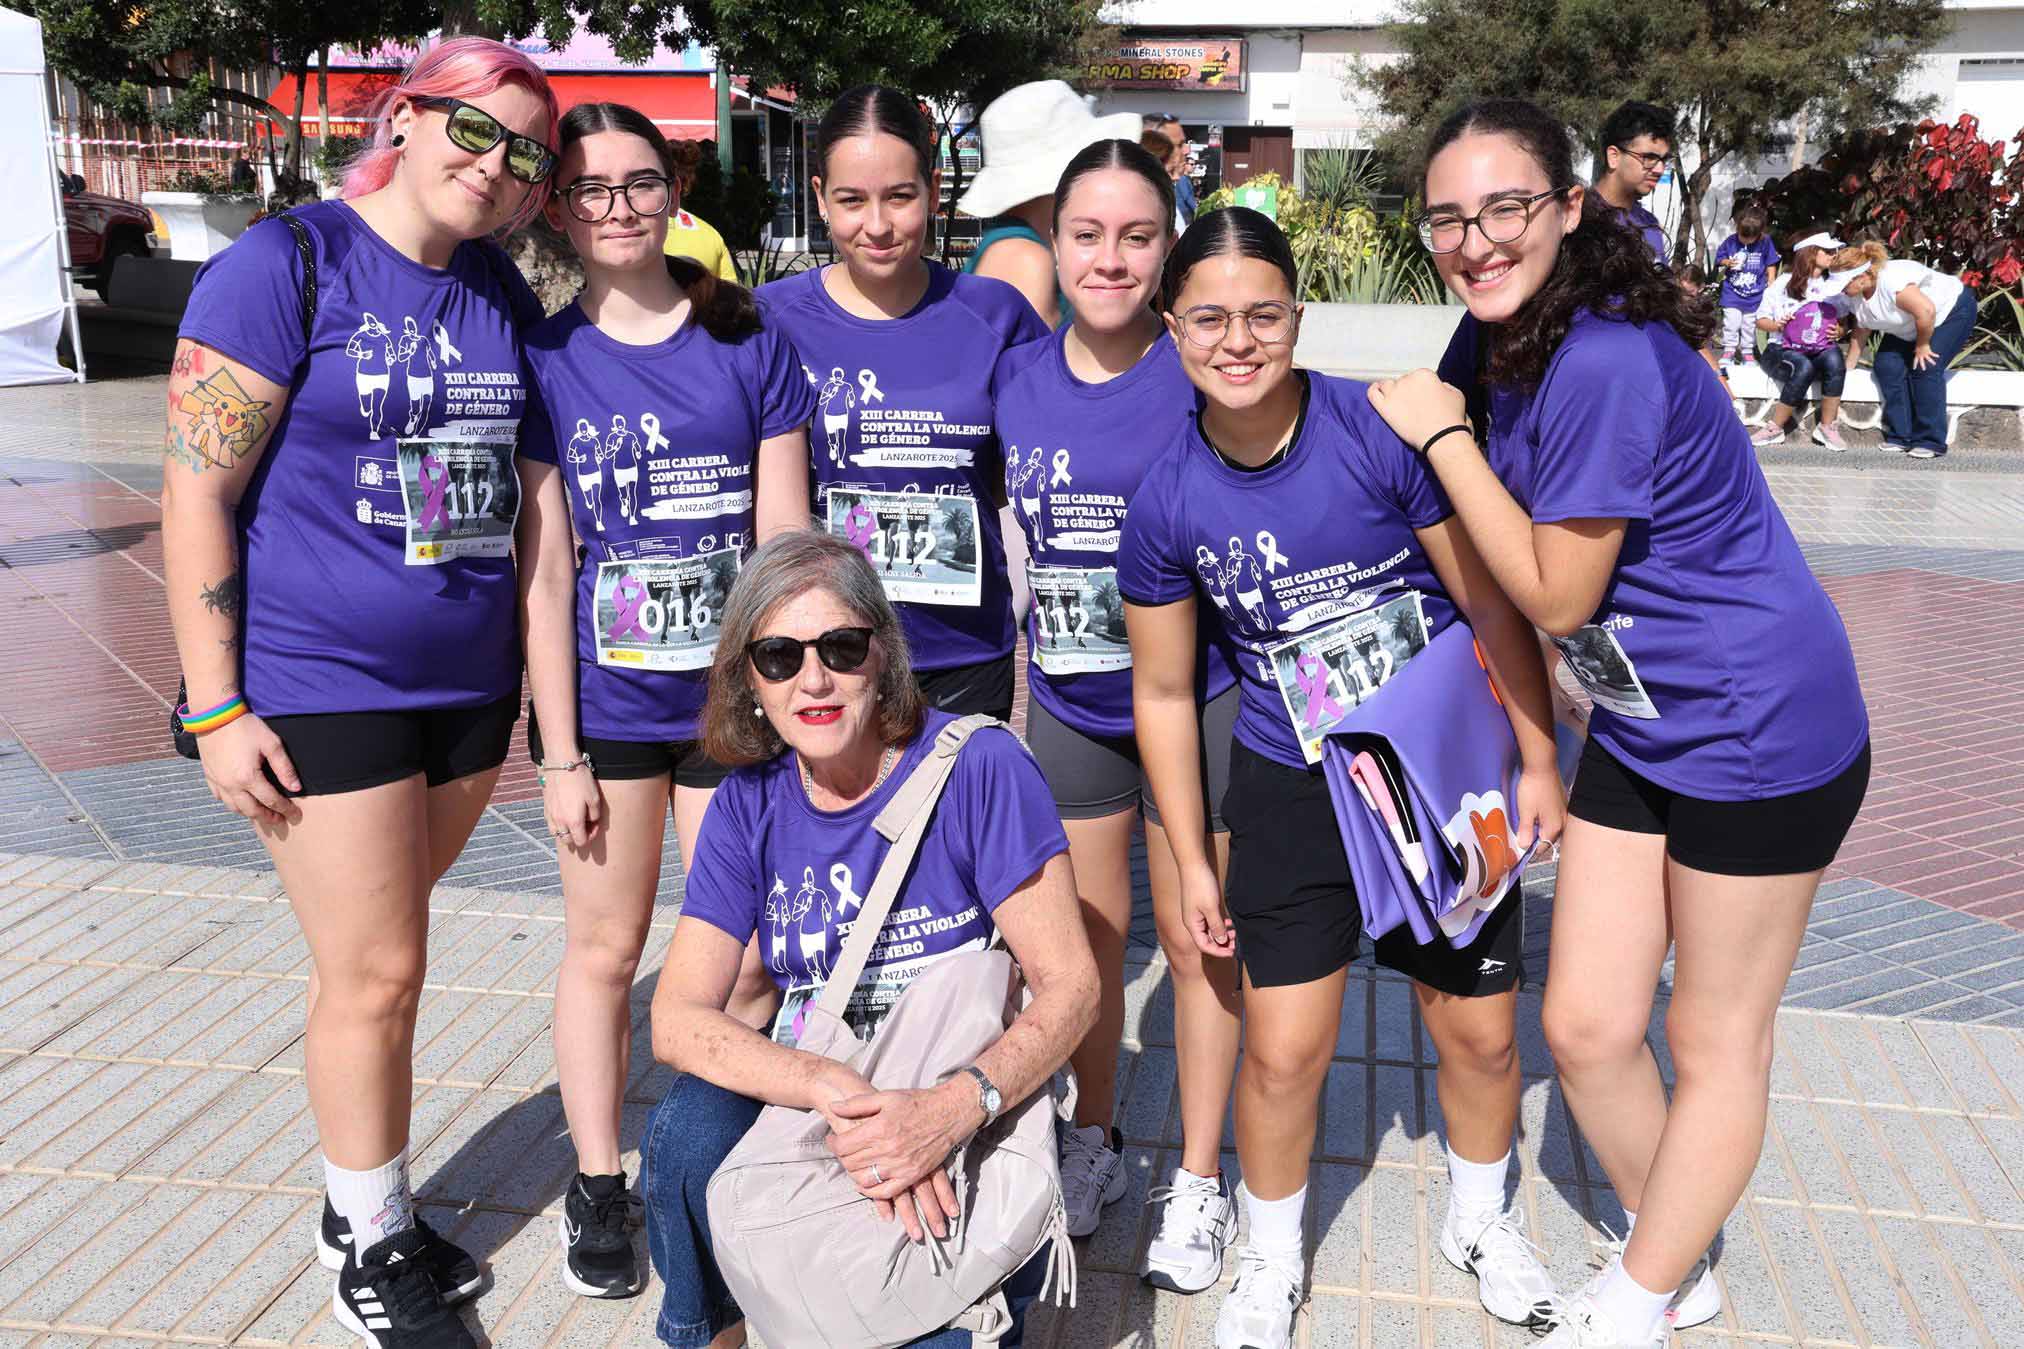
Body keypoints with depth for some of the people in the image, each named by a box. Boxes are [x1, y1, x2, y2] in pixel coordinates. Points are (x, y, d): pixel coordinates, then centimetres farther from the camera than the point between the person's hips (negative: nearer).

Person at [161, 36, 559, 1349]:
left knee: (377, 958, 16)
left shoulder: (504, 294, 8)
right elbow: (196, 495, -11)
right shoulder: (289, 264, -10)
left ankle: (365, 1204, 34)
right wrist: (216, 709, -13)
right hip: (319, 686, -5)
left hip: (469, 683, 5)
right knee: (375, 974, 1)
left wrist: (537, 692, 15)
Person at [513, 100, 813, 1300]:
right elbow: (543, 567, -3)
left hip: (734, 699, 0)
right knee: (605, 948, 12)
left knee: (745, 960, 4)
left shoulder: (751, 345, -1)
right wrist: (560, 751, -5)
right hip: (605, 703, 0)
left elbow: (784, 539, -1)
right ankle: (598, 1189, 29)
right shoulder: (544, 361, -1)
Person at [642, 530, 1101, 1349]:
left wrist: (952, 1111, -33)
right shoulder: (749, 804, -3)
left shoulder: (979, 767, -15)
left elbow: (1070, 985, -15)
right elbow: (677, 1017, -12)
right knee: (689, 1131, -26)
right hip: (814, 1098, 4)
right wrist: (843, 1097, -29)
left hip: (976, 1114, -3)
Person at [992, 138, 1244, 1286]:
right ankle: (1096, 1143, 38)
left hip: (1198, 699, -3)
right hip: (1067, 706, 4)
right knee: (1087, 935, 16)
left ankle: (1199, 1181, 27)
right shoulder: (1016, 379, 2)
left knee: (1198, 938, 8)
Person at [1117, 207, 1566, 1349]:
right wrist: (1192, 860, 4)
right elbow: (1164, 692, 1)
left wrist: (1539, 760, -4)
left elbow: (1492, 603, -7)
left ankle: (1482, 1219, 43)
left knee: (1480, 1031, 12)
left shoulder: (1388, 432, -17)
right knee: (1284, 1050, 0)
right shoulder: (1166, 504, -11)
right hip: (1293, 785, 1)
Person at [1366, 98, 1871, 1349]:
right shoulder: (1494, 339, -1)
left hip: (1760, 728, -8)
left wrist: (1442, 435, -19)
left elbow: (1555, 594, -21)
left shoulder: (1606, 362, -27)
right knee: (1586, 1028, 12)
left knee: (1715, 1041, 11)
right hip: (1638, 728, 8)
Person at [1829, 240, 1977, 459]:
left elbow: (1926, 311, -40)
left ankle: (1931, 442, -15)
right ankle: (1900, 437, -2)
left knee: (1925, 368, -22)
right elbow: (1861, 330, 4)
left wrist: (1922, 346, -26)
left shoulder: (1892, 281, -38)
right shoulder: (1854, 295, -10)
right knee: (1886, 364, -8)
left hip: (1952, 310, -8)